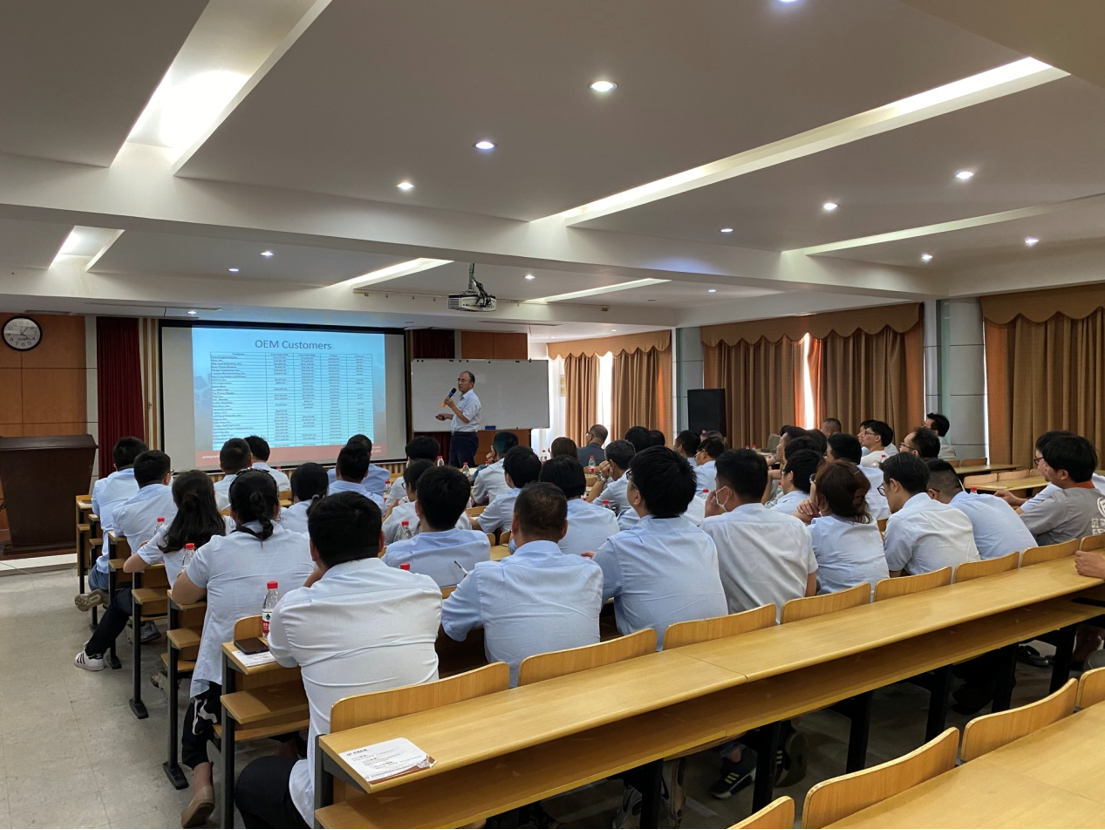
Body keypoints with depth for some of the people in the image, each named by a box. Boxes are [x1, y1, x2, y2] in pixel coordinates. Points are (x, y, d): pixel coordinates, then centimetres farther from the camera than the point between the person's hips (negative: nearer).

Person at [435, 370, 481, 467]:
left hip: (466, 439, -10)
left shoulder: (472, 399, -15)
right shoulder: (461, 398, 15)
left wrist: (452, 406, -18)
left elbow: (466, 419, -22)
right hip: (456, 437, 10)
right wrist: (447, 416, 18)